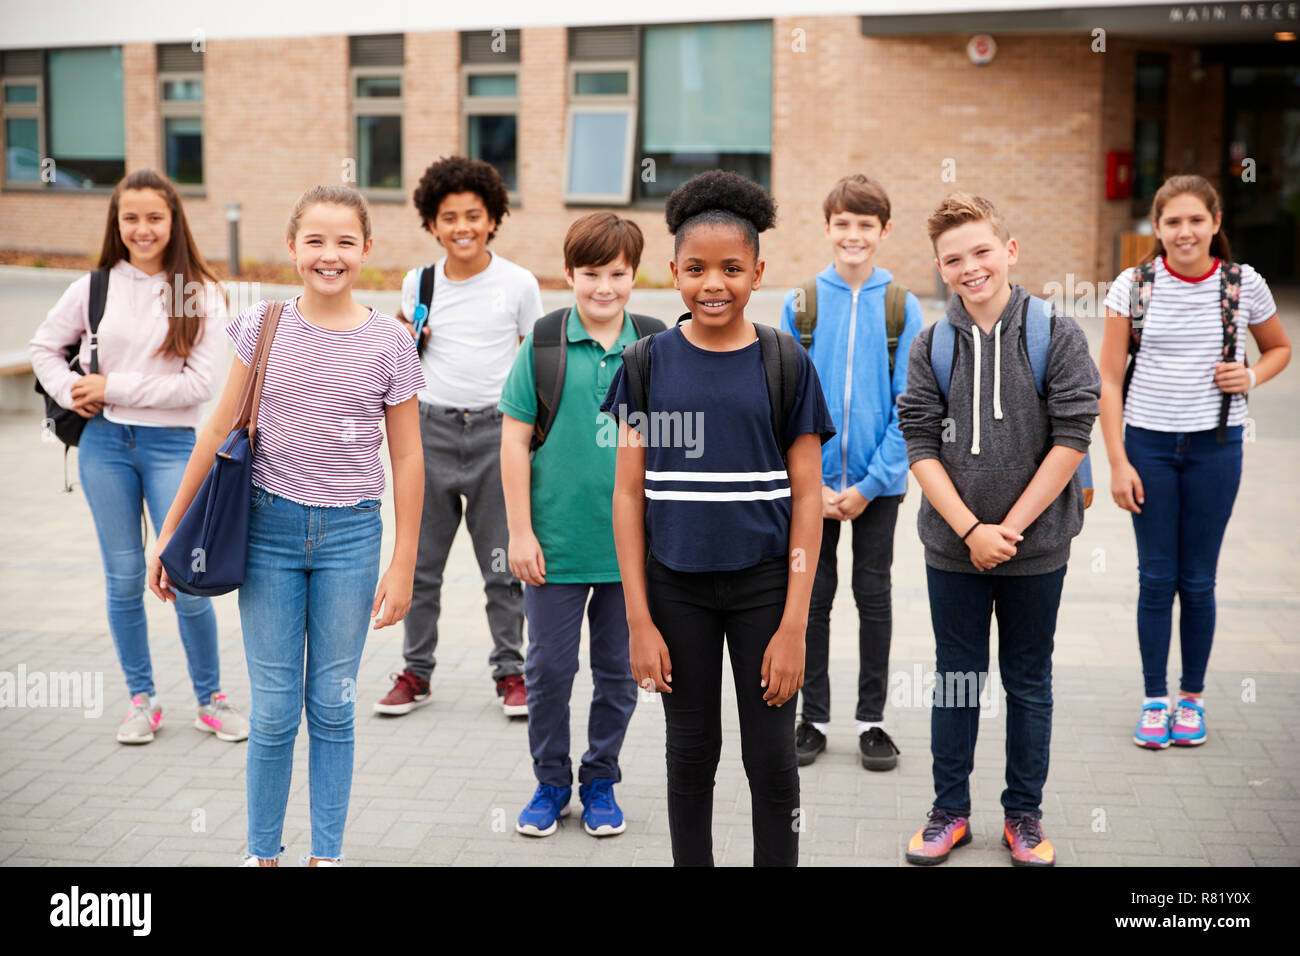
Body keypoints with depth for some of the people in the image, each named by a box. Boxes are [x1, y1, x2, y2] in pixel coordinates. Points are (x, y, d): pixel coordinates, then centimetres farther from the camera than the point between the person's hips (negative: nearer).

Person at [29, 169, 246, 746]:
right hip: (104, 442, 2)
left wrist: (113, 387, -11)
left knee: (187, 578, -2)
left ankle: (210, 699, 15)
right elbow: (44, 347, 16)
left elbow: (199, 383, -11)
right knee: (124, 577, 9)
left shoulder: (201, 294, -3)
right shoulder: (94, 287, 3)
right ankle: (141, 699, 22)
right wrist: (71, 392, -3)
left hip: (172, 444, -2)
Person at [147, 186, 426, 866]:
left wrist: (403, 566, 0)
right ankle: (262, 853, 22)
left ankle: (327, 854, 22)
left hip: (349, 535, 0)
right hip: (269, 529, 0)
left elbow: (407, 459, 1)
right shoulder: (262, 327, -1)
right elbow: (219, 431, 3)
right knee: (274, 711, 5)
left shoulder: (388, 342, -3)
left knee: (331, 707, 8)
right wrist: (170, 531, 4)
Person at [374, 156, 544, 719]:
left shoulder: (518, 284, 0)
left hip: (497, 427, -2)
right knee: (420, 561, 7)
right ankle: (416, 672, 19)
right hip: (431, 425, 2)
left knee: (502, 564, 4)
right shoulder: (418, 284, 6)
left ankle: (510, 671, 17)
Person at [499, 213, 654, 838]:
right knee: (548, 669, 8)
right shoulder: (543, 344, -3)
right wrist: (521, 531, -5)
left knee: (618, 671, 11)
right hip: (555, 545, -1)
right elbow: (515, 440, -1)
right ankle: (551, 782, 26)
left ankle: (600, 781, 28)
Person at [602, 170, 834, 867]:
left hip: (763, 583, -1)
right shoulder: (649, 363, -1)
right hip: (676, 586, 1)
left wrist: (793, 625, -9)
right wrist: (639, 620, -5)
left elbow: (806, 499, -4)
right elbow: (629, 494, 0)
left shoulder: (786, 363, -5)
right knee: (691, 754, 12)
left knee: (772, 760, 6)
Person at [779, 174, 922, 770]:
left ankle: (872, 720, 21)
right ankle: (813, 716, 22)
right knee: (813, 598, 9)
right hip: (811, 482, 1)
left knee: (874, 598, 9)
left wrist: (870, 483, -11)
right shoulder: (801, 305, -1)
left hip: (877, 481, 0)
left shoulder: (902, 308, -3)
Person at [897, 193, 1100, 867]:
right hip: (952, 547, 1)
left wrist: (1009, 527, -12)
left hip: (1035, 546, -1)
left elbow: (1071, 439, -9)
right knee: (956, 679, 12)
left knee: (1029, 683, 11)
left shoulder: (1057, 336, -6)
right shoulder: (930, 348, -1)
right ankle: (950, 811, 25)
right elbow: (921, 447, -4)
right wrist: (970, 529, -13)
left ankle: (1024, 813, 26)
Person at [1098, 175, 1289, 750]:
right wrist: (1117, 462, -8)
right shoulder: (1134, 286, -4)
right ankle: (1154, 701, 19)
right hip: (1149, 444, 0)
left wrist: (1252, 376, -7)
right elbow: (1109, 379, -3)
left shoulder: (1244, 285, -2)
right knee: (1156, 578, 5)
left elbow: (1279, 348, 16)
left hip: (1215, 446, 0)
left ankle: (1193, 697, 23)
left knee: (1198, 580, 7)